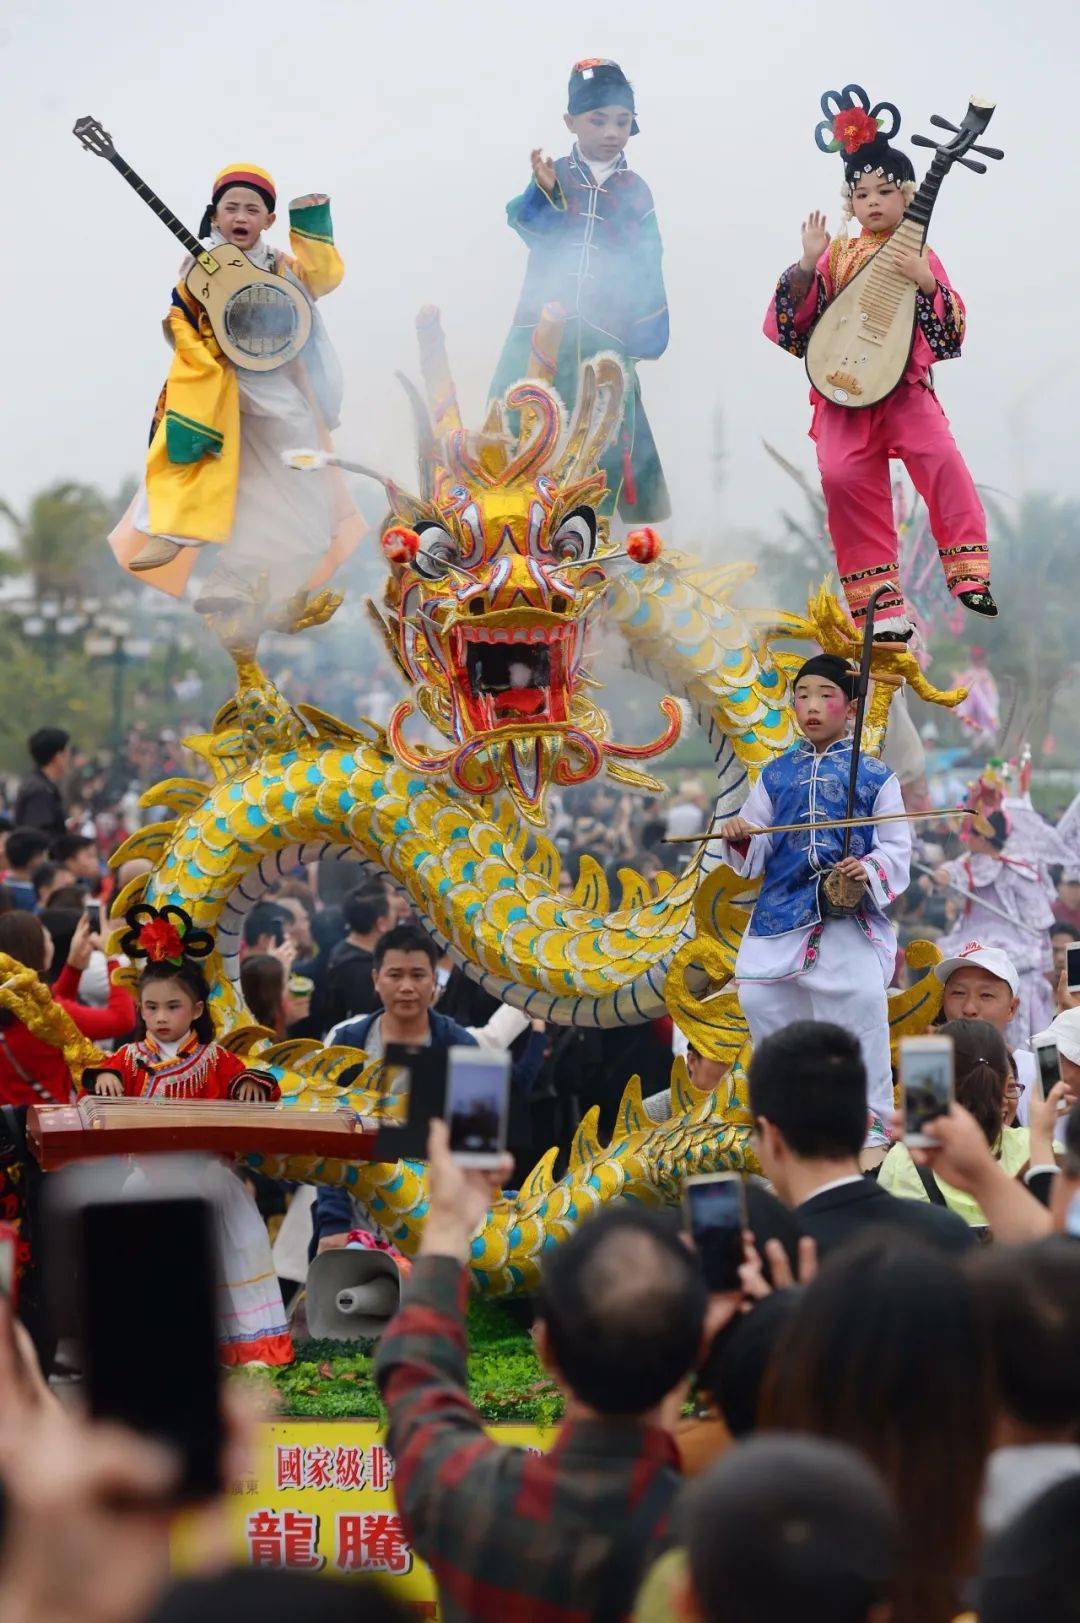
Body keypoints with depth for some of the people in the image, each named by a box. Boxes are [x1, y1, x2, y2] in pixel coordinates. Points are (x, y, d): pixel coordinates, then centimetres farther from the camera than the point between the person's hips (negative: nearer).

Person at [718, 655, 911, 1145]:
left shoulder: (873, 775, 3)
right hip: (781, 911, 4)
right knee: (760, 999, 3)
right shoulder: (776, 774, 12)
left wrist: (870, 870, -18)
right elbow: (756, 854, 13)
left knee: (861, 1006, -16)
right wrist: (739, 837, -9)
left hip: (851, 914, -4)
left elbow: (897, 847, 1)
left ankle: (870, 1117, -1)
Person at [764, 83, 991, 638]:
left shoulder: (919, 256, 5)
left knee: (940, 457, -24)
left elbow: (954, 327, 0)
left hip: (905, 387, -1)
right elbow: (792, 321, 4)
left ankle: (969, 573, -15)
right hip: (843, 390, 1)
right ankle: (882, 607, -7)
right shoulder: (837, 253, 7)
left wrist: (926, 284, -16)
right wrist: (807, 265, -10)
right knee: (843, 475, -15)